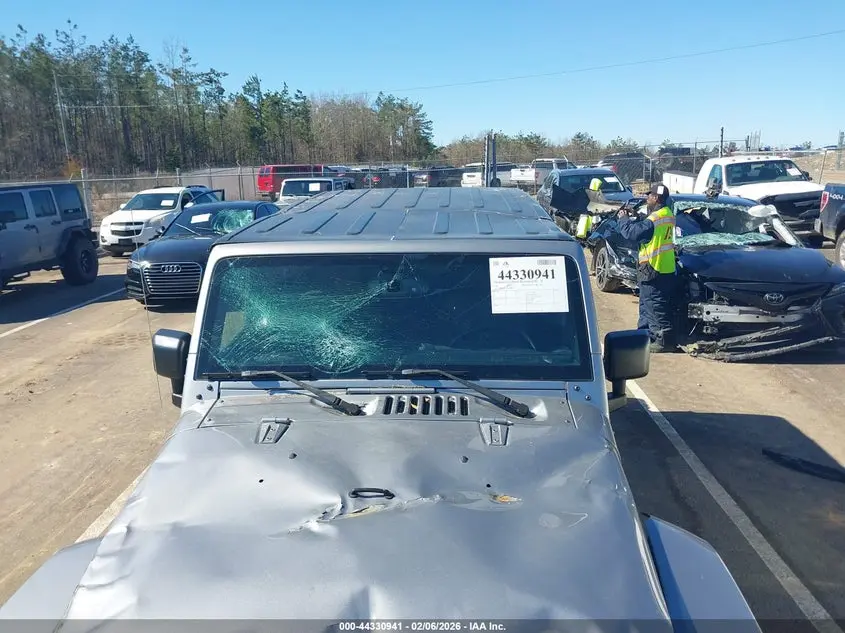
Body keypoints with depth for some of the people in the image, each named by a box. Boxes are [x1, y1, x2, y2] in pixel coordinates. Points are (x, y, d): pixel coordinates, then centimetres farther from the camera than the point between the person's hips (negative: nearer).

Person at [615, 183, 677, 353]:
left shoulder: (654, 219, -21)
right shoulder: (668, 215, 11)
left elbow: (632, 232, -18)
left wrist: (623, 218, -2)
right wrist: (630, 218, 13)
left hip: (653, 270, -10)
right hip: (666, 269, 10)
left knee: (656, 307, -4)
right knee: (647, 304, 19)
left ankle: (664, 340, 1)